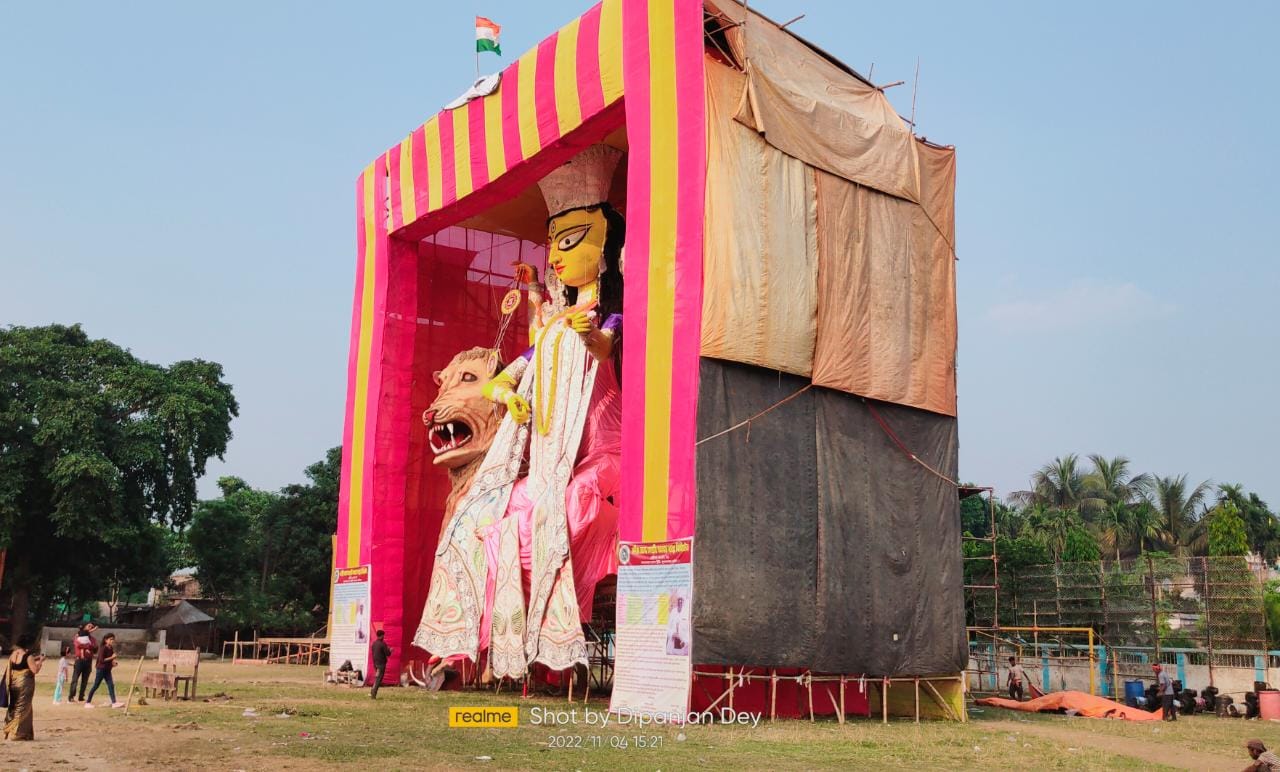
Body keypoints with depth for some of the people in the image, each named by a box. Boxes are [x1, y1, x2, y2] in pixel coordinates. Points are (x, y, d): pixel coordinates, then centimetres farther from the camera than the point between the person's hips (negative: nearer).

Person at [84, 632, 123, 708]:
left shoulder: (111, 649, 8)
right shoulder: (103, 648, -15)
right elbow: (101, 660, -22)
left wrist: (113, 662, 1)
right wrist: (111, 658, -24)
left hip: (108, 670, 7)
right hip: (101, 669, -7)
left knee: (111, 686, -3)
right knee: (95, 686, 2)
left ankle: (114, 703, -8)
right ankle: (88, 702, 15)